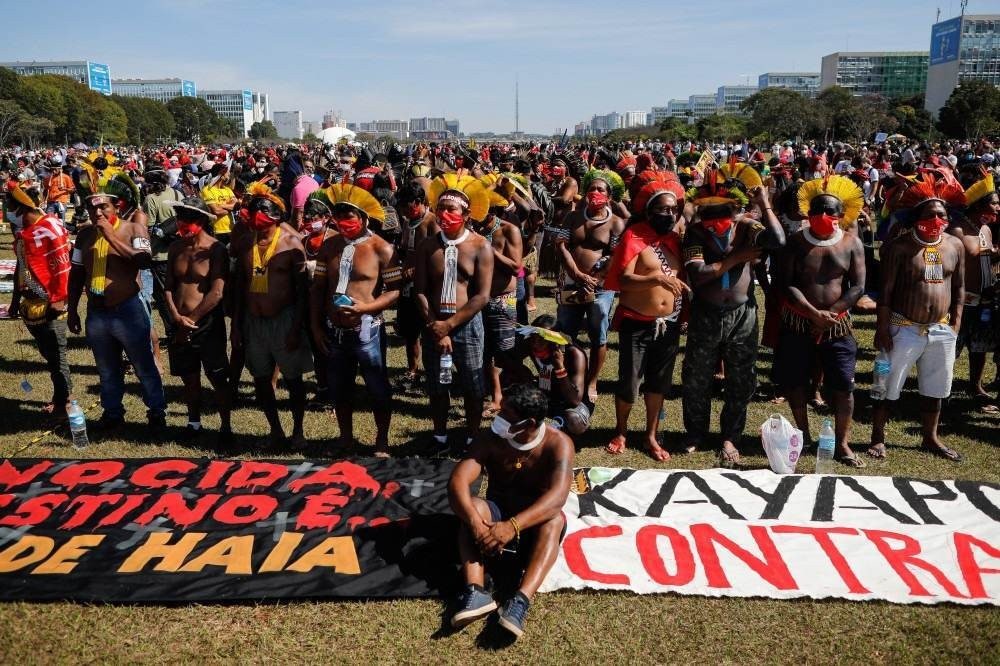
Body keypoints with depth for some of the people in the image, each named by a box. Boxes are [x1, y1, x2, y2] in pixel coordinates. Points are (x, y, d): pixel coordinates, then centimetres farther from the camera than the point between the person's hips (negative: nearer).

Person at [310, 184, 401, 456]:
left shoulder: (381, 248, -9)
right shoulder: (329, 246, 5)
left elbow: (395, 291, -11)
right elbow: (318, 287, 9)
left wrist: (364, 307, -24)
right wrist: (316, 326, 5)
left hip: (366, 330, -4)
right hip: (334, 331, 5)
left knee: (378, 389, 7)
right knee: (339, 388, 17)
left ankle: (382, 441, 27)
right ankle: (346, 438, 35)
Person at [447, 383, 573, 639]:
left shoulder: (557, 444, -17)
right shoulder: (491, 439, -12)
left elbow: (557, 495, -33)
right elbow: (458, 480, -22)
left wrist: (514, 525, -48)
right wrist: (474, 521, -42)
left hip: (534, 524, -1)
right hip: (497, 514, 2)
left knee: (556, 518, -34)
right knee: (472, 505, -30)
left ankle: (521, 600, -50)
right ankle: (475, 592, -45)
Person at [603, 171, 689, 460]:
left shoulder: (674, 238, 7)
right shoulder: (634, 236, -11)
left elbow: (683, 279, 15)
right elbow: (624, 281, -22)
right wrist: (657, 278, -36)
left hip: (669, 324, 6)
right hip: (637, 324, -5)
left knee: (659, 382, 13)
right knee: (628, 382, 1)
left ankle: (651, 436, 29)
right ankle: (620, 431, 26)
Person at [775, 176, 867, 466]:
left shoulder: (852, 243, 1)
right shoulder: (796, 242, 0)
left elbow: (858, 287, -3)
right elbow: (787, 284, -7)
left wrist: (829, 315, -14)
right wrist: (814, 314, -18)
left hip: (838, 325, 0)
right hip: (798, 323, 1)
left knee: (844, 385, -2)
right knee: (794, 381, 9)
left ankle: (842, 444, 11)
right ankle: (803, 434, 28)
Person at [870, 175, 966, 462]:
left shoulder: (955, 245, 4)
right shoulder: (899, 246, -11)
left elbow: (959, 287, 11)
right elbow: (886, 290, -12)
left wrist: (955, 324, 5)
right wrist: (882, 328, -15)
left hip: (941, 330, 5)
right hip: (904, 328, -5)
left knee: (935, 389, 16)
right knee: (889, 387, 4)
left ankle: (930, 437, 33)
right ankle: (878, 438, 16)